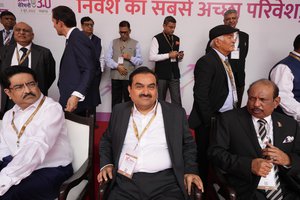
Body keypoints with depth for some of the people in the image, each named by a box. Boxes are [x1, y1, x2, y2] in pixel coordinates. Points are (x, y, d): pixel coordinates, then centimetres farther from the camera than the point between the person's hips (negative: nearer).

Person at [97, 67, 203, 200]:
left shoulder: (176, 113, 4)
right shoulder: (119, 111, 9)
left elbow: (188, 145, 11)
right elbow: (106, 141, 20)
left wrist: (190, 171, -2)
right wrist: (106, 164, 5)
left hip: (165, 182, -1)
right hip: (125, 182, 2)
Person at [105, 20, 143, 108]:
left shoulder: (135, 43, 7)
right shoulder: (113, 42, 12)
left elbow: (140, 61, 3)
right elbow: (107, 58, 3)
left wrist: (130, 58, -14)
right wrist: (117, 66, -11)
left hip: (129, 77, -1)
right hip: (115, 77, 2)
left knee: (129, 101, 3)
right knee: (115, 101, 7)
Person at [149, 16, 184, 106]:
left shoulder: (176, 39, 13)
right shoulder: (157, 39, -4)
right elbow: (152, 57, -14)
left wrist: (180, 56, -2)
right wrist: (168, 55, -17)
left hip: (174, 74, 4)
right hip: (162, 74, -4)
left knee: (177, 101, 2)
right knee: (160, 100, 8)